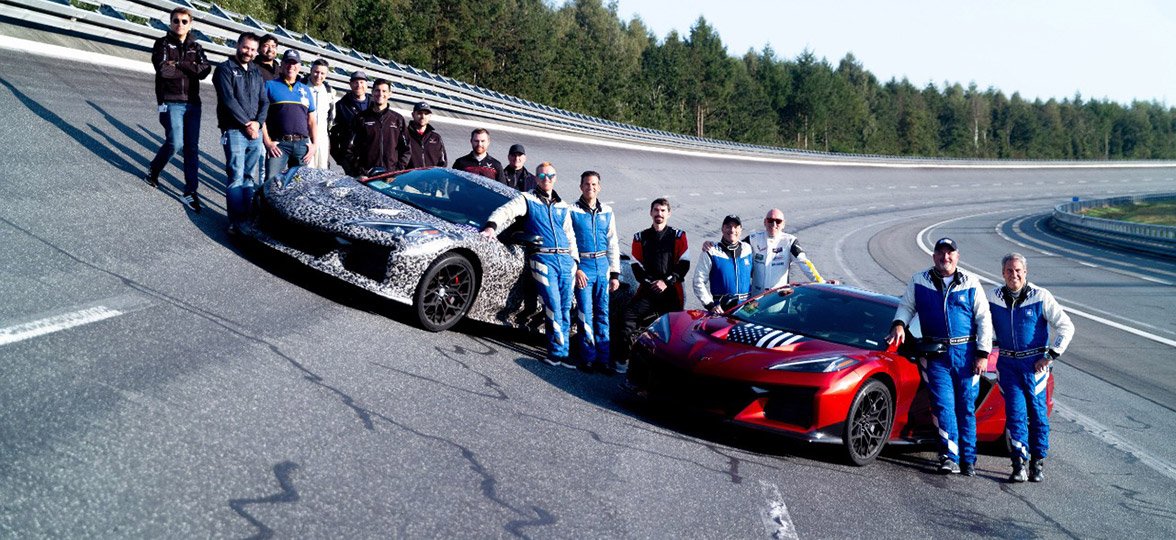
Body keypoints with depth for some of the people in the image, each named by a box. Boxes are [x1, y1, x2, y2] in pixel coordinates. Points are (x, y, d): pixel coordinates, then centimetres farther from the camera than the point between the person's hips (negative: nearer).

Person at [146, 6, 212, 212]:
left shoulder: (195, 47, 13)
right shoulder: (163, 44, 4)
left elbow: (205, 70, -5)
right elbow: (163, 69, -13)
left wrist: (178, 64, -11)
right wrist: (190, 69, -5)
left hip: (192, 103, 3)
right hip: (171, 102, -3)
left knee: (192, 148, 0)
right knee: (175, 143, -13)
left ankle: (190, 192, 3)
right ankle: (154, 170, 16)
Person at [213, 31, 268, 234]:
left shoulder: (257, 73, 18)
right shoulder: (225, 69, 1)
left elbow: (264, 102, 12)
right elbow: (229, 100, -9)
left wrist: (257, 122, -5)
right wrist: (247, 124, -12)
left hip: (255, 132, 6)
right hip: (234, 131, -6)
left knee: (250, 177, 8)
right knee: (236, 177, -10)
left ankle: (247, 218, 12)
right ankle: (236, 223, -11)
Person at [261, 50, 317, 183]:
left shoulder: (305, 90, 19)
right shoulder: (270, 85, 7)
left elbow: (311, 121, 20)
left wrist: (314, 144, 7)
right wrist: (267, 142, -8)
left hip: (302, 144, 4)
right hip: (278, 143, -4)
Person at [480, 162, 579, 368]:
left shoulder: (563, 206, 23)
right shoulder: (527, 199, 8)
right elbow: (506, 211, -8)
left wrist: (575, 260, 17)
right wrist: (492, 226, -28)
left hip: (566, 260, 5)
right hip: (543, 260, -5)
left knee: (565, 308, 4)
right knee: (554, 307, -14)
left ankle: (559, 353, 10)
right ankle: (559, 351, -5)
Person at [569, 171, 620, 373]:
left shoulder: (607, 212, 11)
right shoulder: (572, 211, -1)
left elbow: (612, 245, 15)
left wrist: (615, 273, 10)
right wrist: (575, 269, -11)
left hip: (603, 268, 4)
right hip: (583, 268, -4)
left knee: (603, 313, 4)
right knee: (585, 314, -4)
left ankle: (604, 358, 9)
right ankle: (589, 358, 2)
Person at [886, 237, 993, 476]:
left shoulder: (971, 283, 5)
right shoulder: (919, 282, 6)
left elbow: (984, 318, 6)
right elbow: (906, 306, 18)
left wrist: (983, 353, -1)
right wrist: (899, 324, -4)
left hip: (966, 351, 0)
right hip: (936, 353, 0)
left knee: (967, 407, 4)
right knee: (943, 405, -9)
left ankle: (968, 459, 13)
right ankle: (950, 457, -8)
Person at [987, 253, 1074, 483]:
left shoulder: (1040, 297, -8)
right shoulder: (994, 296, 1)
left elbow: (1066, 327, -4)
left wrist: (1051, 356, -8)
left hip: (1034, 362, -2)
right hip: (1007, 363, 2)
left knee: (1038, 413, 5)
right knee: (1015, 412, -5)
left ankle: (1038, 463, 16)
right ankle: (1019, 464, -4)